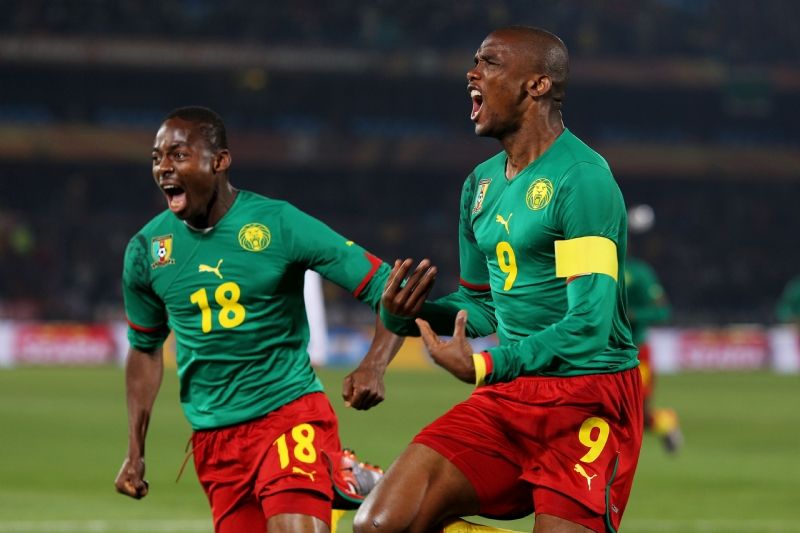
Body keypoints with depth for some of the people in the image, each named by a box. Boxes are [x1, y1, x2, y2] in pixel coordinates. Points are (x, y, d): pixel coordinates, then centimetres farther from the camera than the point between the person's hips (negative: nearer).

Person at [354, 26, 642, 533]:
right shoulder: (482, 184, 14)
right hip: (507, 396, 7)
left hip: (587, 399, -7)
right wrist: (407, 315, 3)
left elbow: (589, 325, -20)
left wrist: (483, 368, -20)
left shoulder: (581, 178, -14)